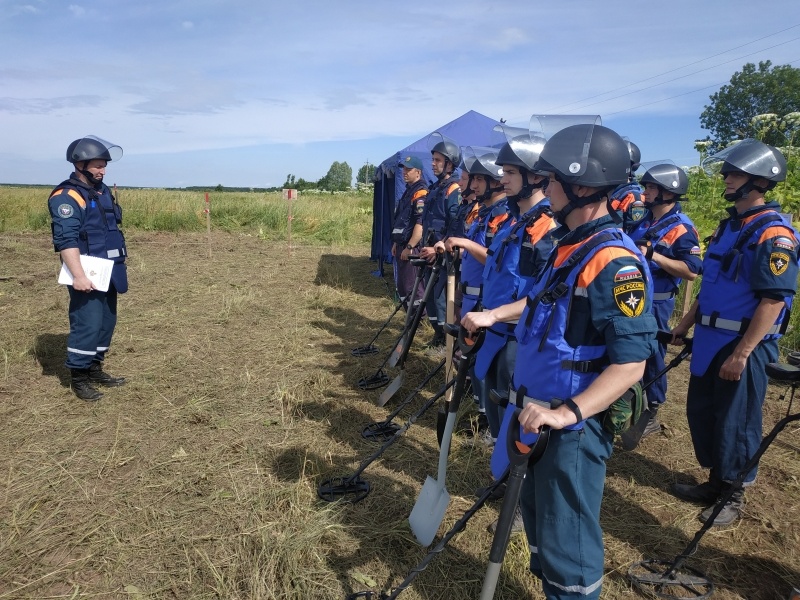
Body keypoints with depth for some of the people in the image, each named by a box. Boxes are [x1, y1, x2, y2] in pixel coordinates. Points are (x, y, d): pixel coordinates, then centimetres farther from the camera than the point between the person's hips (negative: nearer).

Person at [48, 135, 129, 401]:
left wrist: (117, 268, 22)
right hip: (87, 273, -9)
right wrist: (78, 275, -28)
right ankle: (79, 378, 4)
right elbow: (66, 239, -21)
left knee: (107, 321, 14)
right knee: (87, 324, -8)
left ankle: (95, 369, 26)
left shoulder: (103, 192, 15)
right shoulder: (67, 197, -13)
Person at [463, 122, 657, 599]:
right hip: (541, 415, 10)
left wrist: (566, 413, -32)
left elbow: (630, 363, -26)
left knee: (565, 540, 5)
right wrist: (493, 315, 22)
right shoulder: (572, 245, 6)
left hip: (575, 427, -9)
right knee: (537, 516, 25)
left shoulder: (614, 262, -24)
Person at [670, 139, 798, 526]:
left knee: (735, 423, 5)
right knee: (701, 412, 16)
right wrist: (686, 323, 18)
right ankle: (715, 483, 34)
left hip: (743, 344, -8)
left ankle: (733, 496, 24)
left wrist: (741, 354, -23)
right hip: (710, 340, 9)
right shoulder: (730, 225, 11)